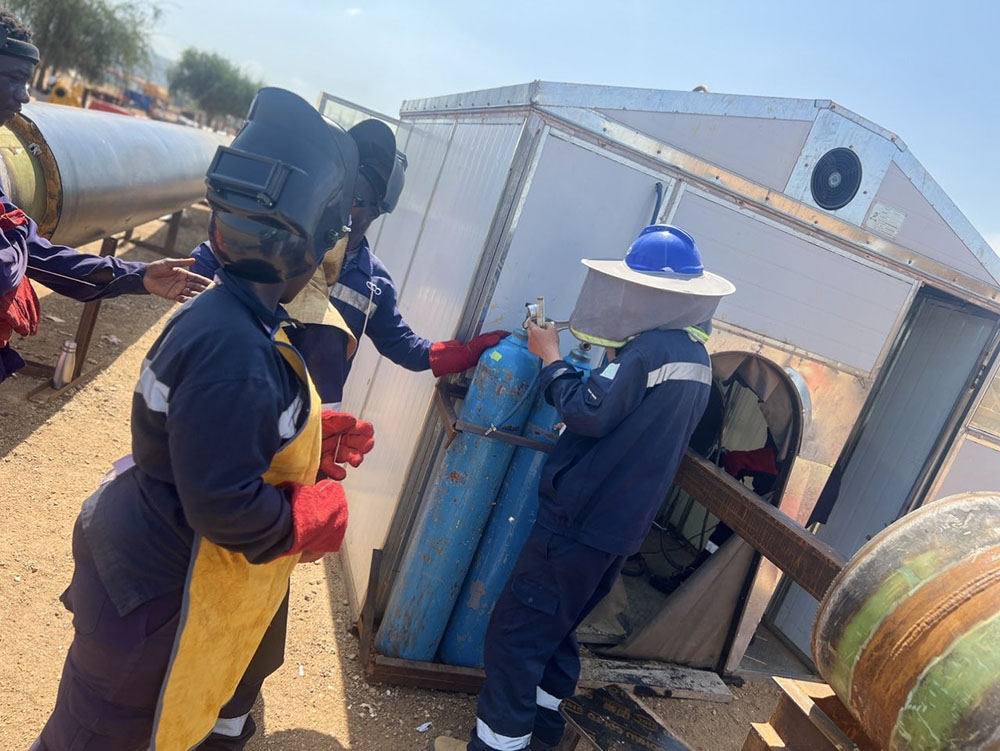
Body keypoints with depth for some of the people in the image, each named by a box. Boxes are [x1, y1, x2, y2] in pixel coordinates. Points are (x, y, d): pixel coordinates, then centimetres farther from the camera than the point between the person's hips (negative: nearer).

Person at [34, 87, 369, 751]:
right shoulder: (236, 352, -35)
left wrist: (314, 437, 4)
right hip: (155, 592, -8)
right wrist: (319, 517, -16)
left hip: (154, 562, 9)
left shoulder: (231, 313, -4)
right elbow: (226, 507, -32)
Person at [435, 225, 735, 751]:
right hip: (621, 525, 10)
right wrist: (616, 357, 10)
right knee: (555, 629, 23)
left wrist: (550, 356, -9)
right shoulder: (695, 354, 11)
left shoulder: (651, 348, -19)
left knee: (516, 632, 1)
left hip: (583, 517, -10)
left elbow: (587, 413, -22)